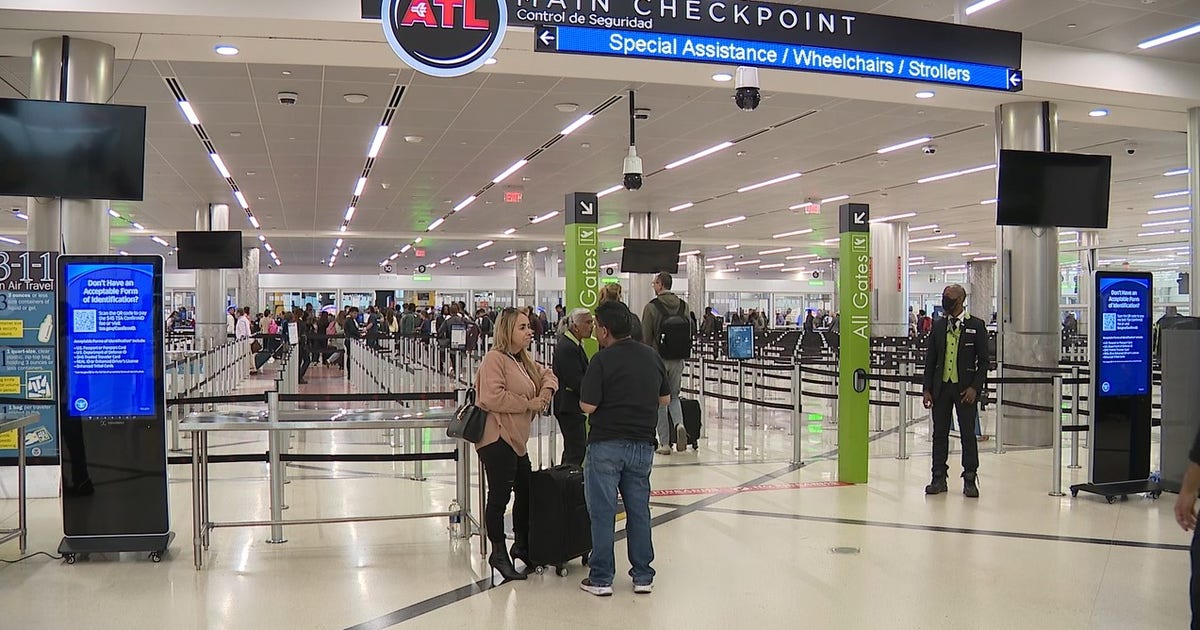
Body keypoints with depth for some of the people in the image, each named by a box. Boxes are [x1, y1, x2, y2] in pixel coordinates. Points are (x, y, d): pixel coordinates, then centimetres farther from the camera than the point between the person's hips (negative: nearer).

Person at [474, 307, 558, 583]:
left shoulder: (523, 360, 16)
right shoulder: (494, 359, -14)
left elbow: (547, 374, 28)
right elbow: (492, 397, -24)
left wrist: (546, 390, 4)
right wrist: (528, 404, -17)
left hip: (517, 439, 10)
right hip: (497, 438, -10)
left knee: (526, 492, 16)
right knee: (500, 495, -3)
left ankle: (522, 545, 32)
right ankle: (499, 553, 10)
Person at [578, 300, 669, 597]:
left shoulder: (603, 360, -13)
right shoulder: (652, 356, 5)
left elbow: (588, 406, -15)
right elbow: (664, 399, 13)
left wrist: (609, 400, 5)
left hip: (607, 444, -5)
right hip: (643, 444, 5)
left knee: (603, 512, 4)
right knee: (639, 510, 13)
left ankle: (601, 578, 10)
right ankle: (643, 577, 19)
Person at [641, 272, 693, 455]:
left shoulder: (652, 307, -10)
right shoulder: (684, 306, 5)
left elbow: (645, 337, -9)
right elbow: (690, 334, 7)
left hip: (658, 359, -4)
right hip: (678, 360, 4)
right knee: (674, 396, 18)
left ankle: (664, 443, 7)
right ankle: (679, 424, -10)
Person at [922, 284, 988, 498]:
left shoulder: (976, 326, -2)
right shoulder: (938, 326, 8)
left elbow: (983, 361, -2)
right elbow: (930, 360, 9)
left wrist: (974, 388, -12)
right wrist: (927, 389, 3)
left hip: (965, 388, -3)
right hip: (941, 386, 4)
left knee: (968, 434, 1)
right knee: (940, 433, 7)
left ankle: (970, 479, 10)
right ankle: (939, 478, 14)